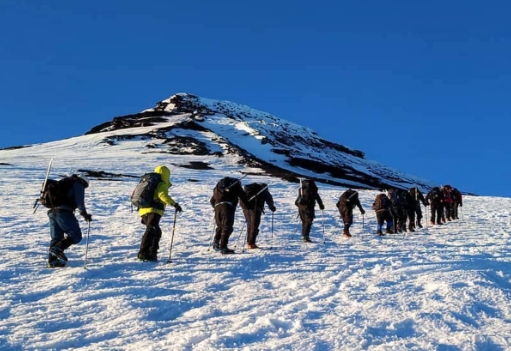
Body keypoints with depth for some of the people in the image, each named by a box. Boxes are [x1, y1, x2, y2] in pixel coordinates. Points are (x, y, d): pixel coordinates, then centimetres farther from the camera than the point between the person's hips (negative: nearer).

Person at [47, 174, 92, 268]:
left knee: (56, 237, 15)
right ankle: (58, 248, -21)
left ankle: (52, 260, 11)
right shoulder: (78, 185, 6)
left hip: (52, 211, 8)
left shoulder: (62, 183, 29)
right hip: (64, 212, -8)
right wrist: (84, 213, -11)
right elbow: (80, 201, -8)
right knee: (76, 235, -4)